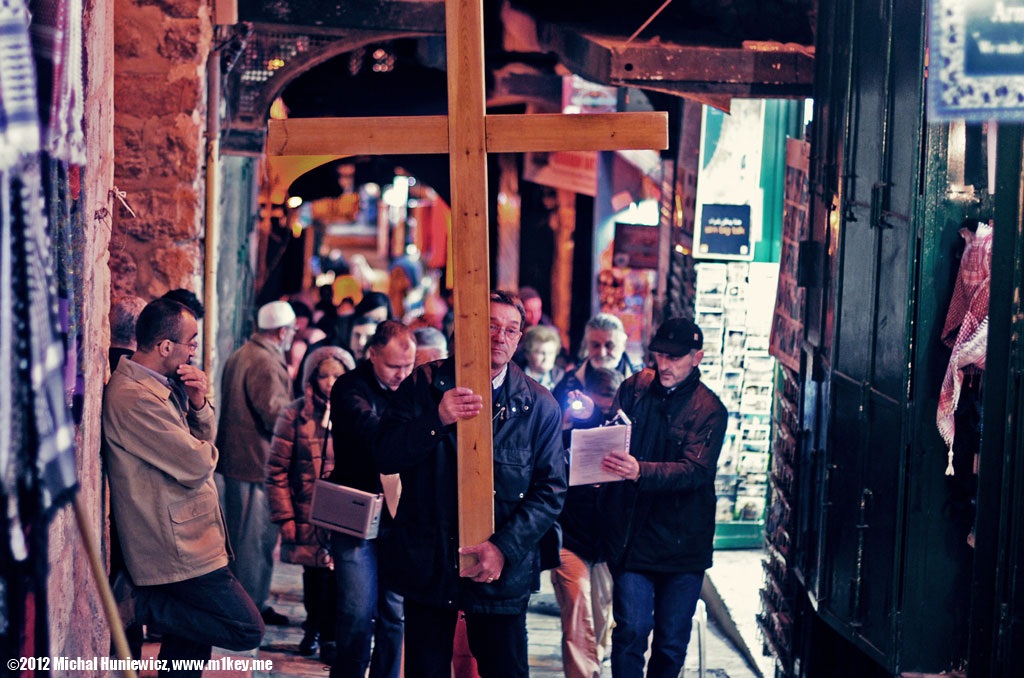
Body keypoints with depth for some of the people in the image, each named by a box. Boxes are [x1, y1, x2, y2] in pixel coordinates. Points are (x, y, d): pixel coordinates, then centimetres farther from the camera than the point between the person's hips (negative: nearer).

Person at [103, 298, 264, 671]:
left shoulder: (164, 385, 11)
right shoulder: (133, 398, -22)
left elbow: (206, 436, 15)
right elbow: (198, 464, -22)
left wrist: (197, 402, -5)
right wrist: (205, 449, 1)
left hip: (187, 540, 11)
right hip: (180, 550, -11)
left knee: (193, 633, 16)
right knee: (247, 631, -10)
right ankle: (139, 604, -7)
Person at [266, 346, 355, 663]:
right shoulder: (296, 416, -1)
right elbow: (277, 471, -1)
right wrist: (285, 518, -6)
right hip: (308, 516, 1)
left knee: (336, 575, -3)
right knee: (313, 575, 13)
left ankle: (330, 636, 14)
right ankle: (313, 629, 34)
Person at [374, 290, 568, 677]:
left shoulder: (540, 406, 1)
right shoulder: (425, 384, 1)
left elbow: (551, 489, -2)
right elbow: (385, 457, -6)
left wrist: (504, 547, -15)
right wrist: (436, 421, -23)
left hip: (502, 570, 0)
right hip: (428, 563, 0)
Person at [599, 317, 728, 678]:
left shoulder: (710, 410, -5)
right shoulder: (634, 388, 4)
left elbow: (695, 470, -18)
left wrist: (640, 471, -33)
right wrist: (604, 465, -12)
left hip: (682, 541, -1)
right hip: (631, 535, 1)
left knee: (672, 640, 8)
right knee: (631, 631, -6)